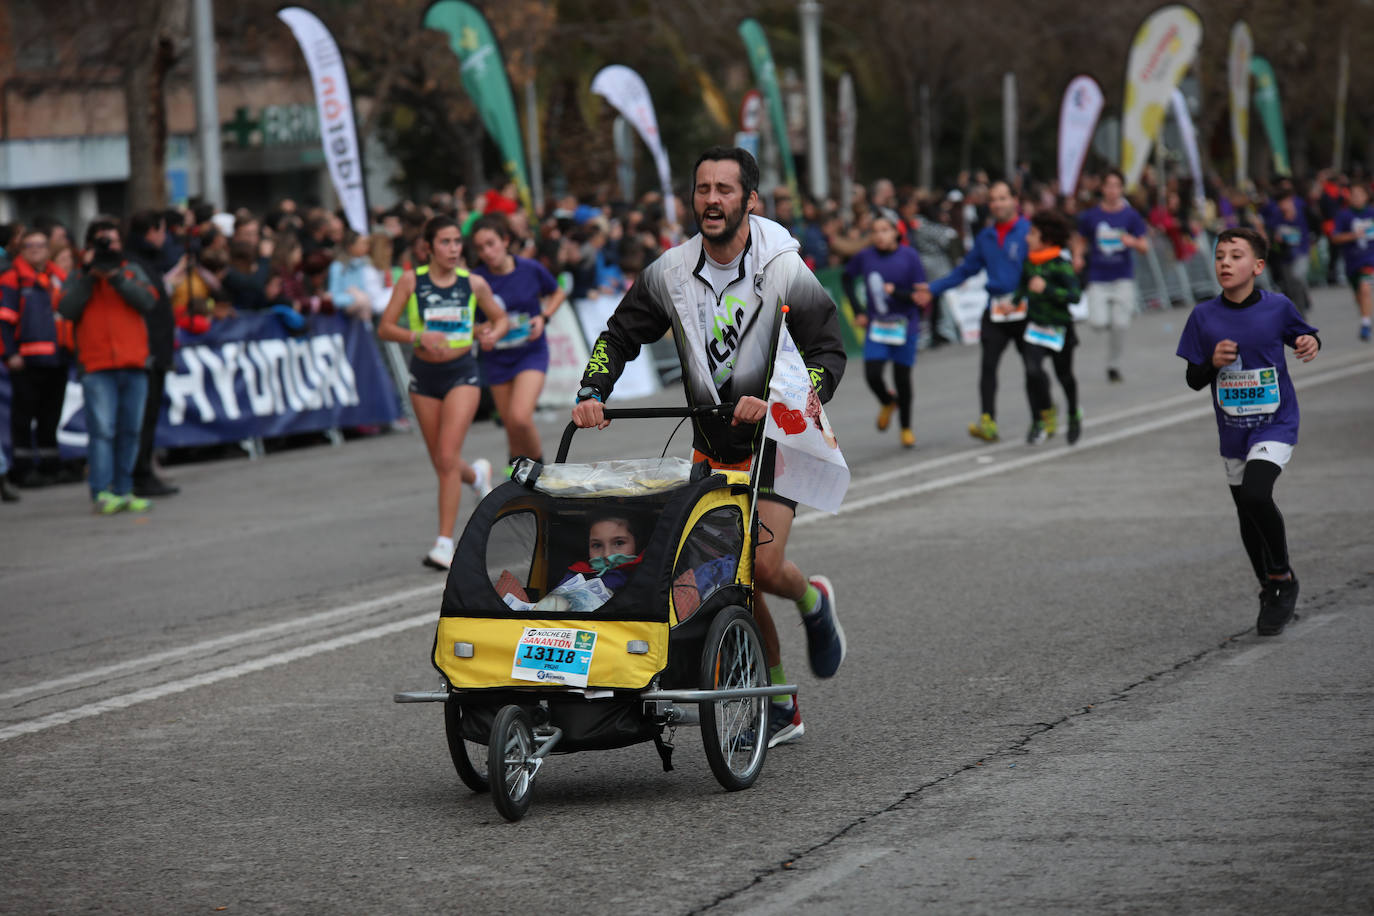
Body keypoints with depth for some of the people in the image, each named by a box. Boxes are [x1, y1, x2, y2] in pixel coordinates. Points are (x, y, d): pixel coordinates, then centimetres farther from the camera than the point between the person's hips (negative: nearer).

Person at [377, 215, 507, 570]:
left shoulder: (473, 284, -2)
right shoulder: (411, 281, -4)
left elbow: (500, 318, 14)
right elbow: (384, 328, -5)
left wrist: (492, 334, -9)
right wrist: (418, 335, -22)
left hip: (462, 373, -2)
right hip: (424, 373, 2)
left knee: (448, 456, -16)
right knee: (441, 464, 11)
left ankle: (445, 542, -13)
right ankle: (477, 474, 47)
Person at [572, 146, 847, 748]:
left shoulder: (785, 272, -14)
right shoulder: (670, 273, -2)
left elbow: (828, 353, -17)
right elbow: (620, 336, 7)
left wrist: (778, 402, -33)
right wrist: (592, 394, -10)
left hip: (776, 438, -4)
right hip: (710, 443, 4)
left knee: (761, 565, -19)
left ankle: (812, 600, 18)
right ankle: (779, 707, 15)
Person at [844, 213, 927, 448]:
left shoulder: (909, 256, -11)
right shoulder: (865, 257, -4)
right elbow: (848, 277, 17)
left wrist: (896, 292, -27)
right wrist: (858, 311, 11)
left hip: (904, 326, -2)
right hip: (876, 326, 2)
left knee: (902, 378, 4)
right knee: (872, 375, -11)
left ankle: (906, 428, 26)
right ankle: (888, 403, 24)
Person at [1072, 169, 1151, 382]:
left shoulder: (1130, 215, 0)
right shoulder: (1090, 216, 2)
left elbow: (1144, 247, 0)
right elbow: (1080, 241, 15)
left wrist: (1132, 242, -22)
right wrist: (1078, 257, -6)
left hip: (1123, 278, 0)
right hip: (1098, 278, 0)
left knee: (1120, 325, -6)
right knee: (1098, 322, -14)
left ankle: (1114, 365, 12)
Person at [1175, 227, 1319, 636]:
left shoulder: (1277, 307, -8)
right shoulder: (1204, 316, -4)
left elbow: (1304, 335, 11)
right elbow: (1194, 380, 1)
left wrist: (1311, 344, -12)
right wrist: (1213, 363, -19)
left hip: (1275, 423, -4)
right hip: (1233, 431, 4)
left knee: (1256, 495, -25)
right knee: (1247, 516, 12)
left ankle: (1283, 579, -4)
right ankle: (1270, 595, 32)